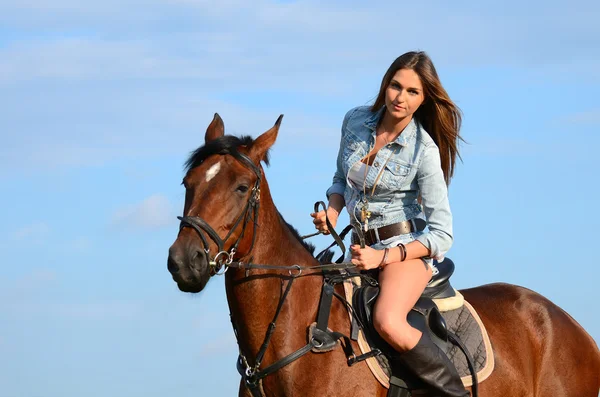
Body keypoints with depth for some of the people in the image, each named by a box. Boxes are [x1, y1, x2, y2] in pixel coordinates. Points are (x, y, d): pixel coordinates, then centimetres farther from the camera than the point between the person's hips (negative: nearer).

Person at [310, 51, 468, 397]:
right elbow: (342, 180, 18)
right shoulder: (356, 121, -1)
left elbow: (442, 235, -16)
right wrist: (331, 214, -3)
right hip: (363, 247, 7)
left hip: (407, 247, -7)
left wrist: (383, 257, -24)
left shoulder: (424, 151, -16)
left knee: (389, 323, -34)